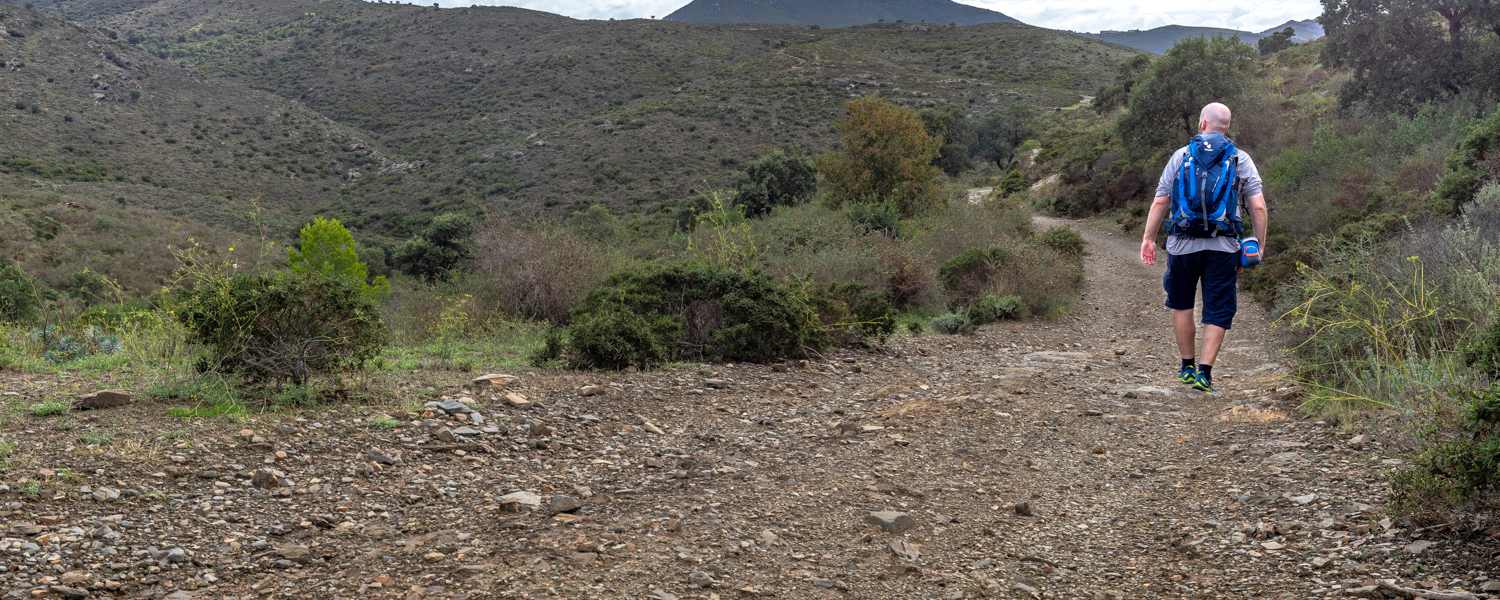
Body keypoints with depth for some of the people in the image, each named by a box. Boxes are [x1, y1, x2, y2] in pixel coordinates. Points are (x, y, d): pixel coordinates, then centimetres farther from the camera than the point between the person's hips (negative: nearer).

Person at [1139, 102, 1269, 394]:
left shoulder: (1181, 156, 4)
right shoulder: (1241, 160, 4)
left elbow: (1160, 202, 1)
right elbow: (1258, 207, -2)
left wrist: (1148, 238, 7)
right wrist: (1260, 245, 5)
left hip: (1183, 245, 0)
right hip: (1223, 247, 0)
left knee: (1181, 303, 19)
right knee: (1217, 311, 6)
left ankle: (1187, 366, 24)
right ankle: (1204, 372, -3)